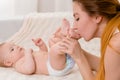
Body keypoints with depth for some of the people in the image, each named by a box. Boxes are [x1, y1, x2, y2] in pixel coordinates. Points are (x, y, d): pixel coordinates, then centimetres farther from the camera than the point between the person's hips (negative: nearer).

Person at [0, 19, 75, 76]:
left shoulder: (26, 55, 25)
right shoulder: (19, 64, -5)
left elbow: (44, 53, 34)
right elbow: (30, 69, -28)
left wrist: (41, 44, 14)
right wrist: (28, 54, -16)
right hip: (57, 69, -10)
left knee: (52, 41, 27)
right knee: (54, 49, -39)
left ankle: (62, 34, -2)